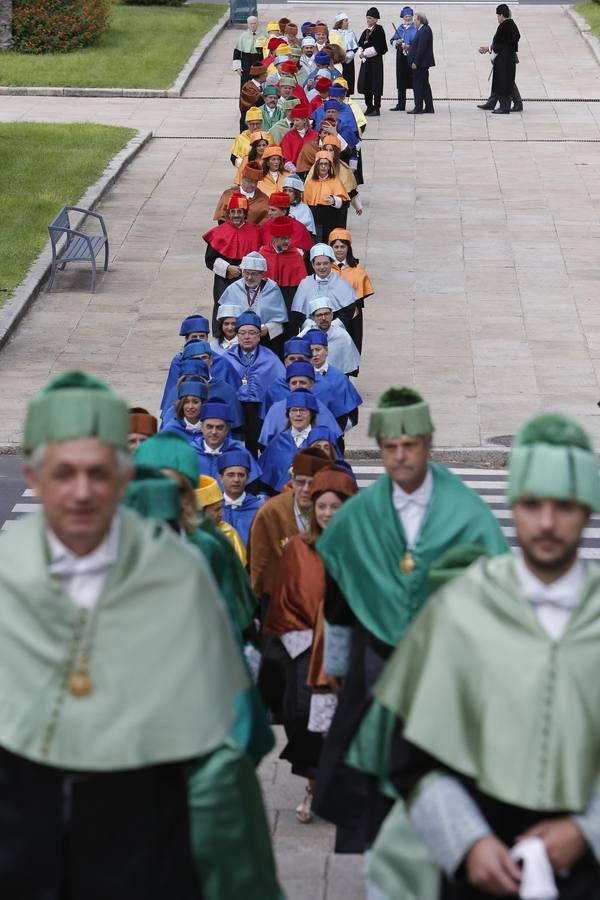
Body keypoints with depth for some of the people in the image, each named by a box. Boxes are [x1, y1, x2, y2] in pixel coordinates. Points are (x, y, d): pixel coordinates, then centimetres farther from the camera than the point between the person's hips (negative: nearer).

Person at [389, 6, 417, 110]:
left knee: (414, 81, -6)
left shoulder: (415, 28, -3)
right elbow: (392, 40, 16)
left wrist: (410, 47, -21)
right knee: (401, 82, 8)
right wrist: (396, 42, -5)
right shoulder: (400, 28, 15)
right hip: (401, 57, 6)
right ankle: (401, 105, 14)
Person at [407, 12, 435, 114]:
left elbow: (421, 48, -22)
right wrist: (409, 47, 11)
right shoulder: (423, 29, 14)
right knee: (425, 85, 14)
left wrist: (415, 62, -22)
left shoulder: (424, 31, -18)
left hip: (420, 63, -11)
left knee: (418, 85, -6)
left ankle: (418, 108, -4)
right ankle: (429, 107, 18)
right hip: (422, 63, 11)